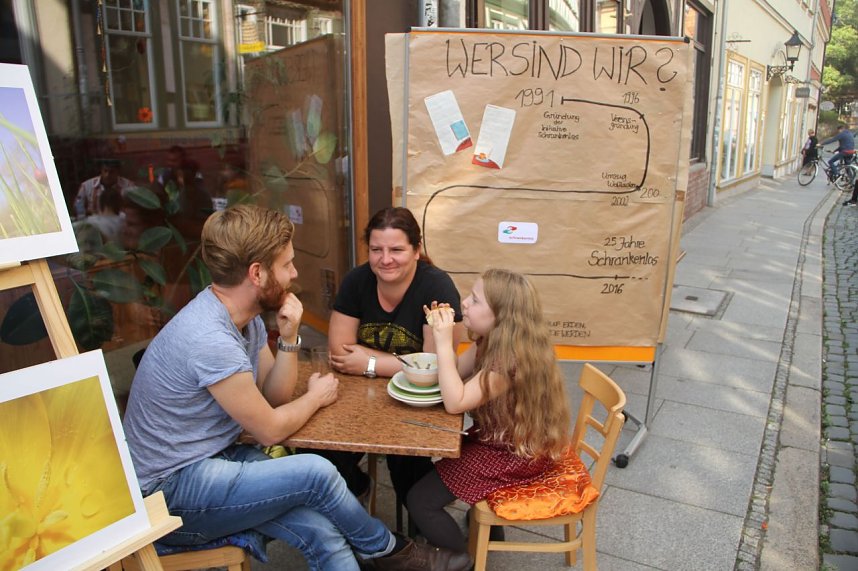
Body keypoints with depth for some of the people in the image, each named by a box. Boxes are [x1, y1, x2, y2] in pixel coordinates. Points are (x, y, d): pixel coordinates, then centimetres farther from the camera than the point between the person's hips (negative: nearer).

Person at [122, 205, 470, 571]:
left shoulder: (244, 316, 0)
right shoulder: (210, 338, -29)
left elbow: (275, 395, 5)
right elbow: (270, 430, -19)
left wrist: (288, 337, -10)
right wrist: (316, 396, -1)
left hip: (218, 455, 8)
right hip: (171, 491, -7)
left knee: (322, 533, -14)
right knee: (316, 473, -20)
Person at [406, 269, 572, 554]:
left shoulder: (511, 360, -31)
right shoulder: (491, 342, -3)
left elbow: (455, 402, -33)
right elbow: (454, 372, 6)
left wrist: (444, 342, -33)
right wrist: (438, 328, -9)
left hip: (514, 455, -10)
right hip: (497, 439, 10)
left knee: (419, 500, -9)